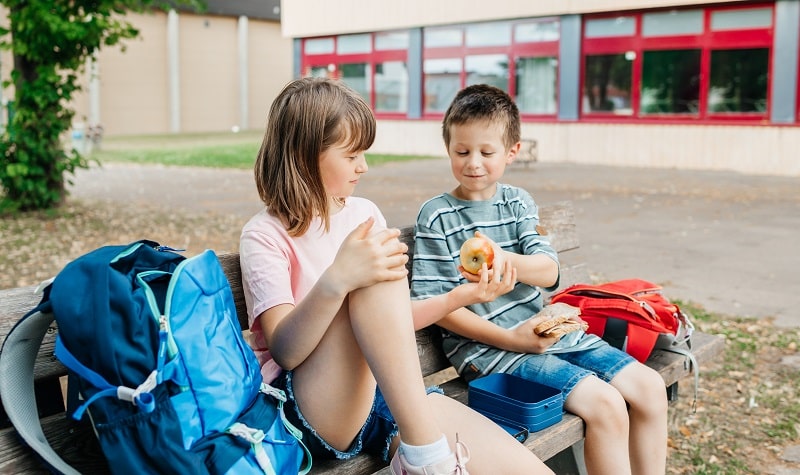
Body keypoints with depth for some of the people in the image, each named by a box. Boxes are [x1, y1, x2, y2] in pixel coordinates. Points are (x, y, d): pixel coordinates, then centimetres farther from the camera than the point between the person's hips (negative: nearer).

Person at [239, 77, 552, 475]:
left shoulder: (364, 214, 12)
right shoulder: (265, 235, -5)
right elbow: (284, 351, -18)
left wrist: (463, 295, 9)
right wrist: (336, 281, -34)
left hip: (390, 395, 4)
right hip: (310, 408, -3)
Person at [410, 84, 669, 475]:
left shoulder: (518, 202, 8)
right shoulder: (437, 216, -8)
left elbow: (548, 271, -6)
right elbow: (433, 303, -11)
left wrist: (507, 261, -31)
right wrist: (509, 338, -16)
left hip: (540, 327, 6)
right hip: (483, 343, -6)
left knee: (649, 387, -2)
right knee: (606, 405, -21)